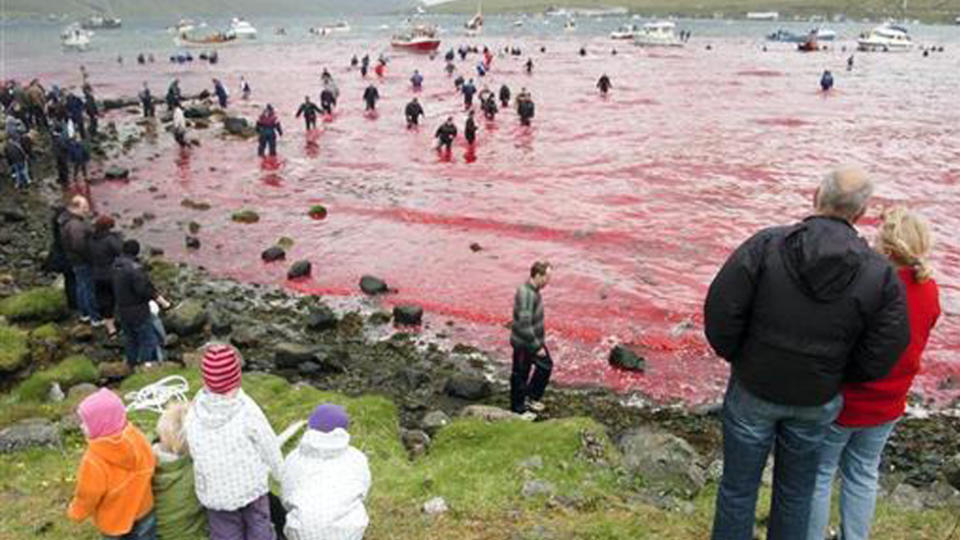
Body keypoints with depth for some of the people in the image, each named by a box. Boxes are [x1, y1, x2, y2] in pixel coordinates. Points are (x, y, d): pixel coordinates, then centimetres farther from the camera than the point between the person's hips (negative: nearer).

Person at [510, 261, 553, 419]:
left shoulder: (533, 291, 1)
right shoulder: (526, 295, -29)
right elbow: (524, 326, -30)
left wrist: (539, 342, 20)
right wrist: (537, 347, -22)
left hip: (535, 340, 10)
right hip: (523, 343, -10)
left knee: (545, 366, 20)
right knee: (520, 375, 8)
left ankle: (531, 398, 37)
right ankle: (518, 409, 26)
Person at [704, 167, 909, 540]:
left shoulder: (766, 245, -19)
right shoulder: (880, 274, -12)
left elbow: (721, 311, -20)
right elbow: (881, 356, -9)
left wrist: (736, 357, -2)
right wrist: (834, 375, 8)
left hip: (754, 389, -2)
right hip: (817, 401, 2)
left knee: (738, 486, 16)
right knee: (795, 491, 23)